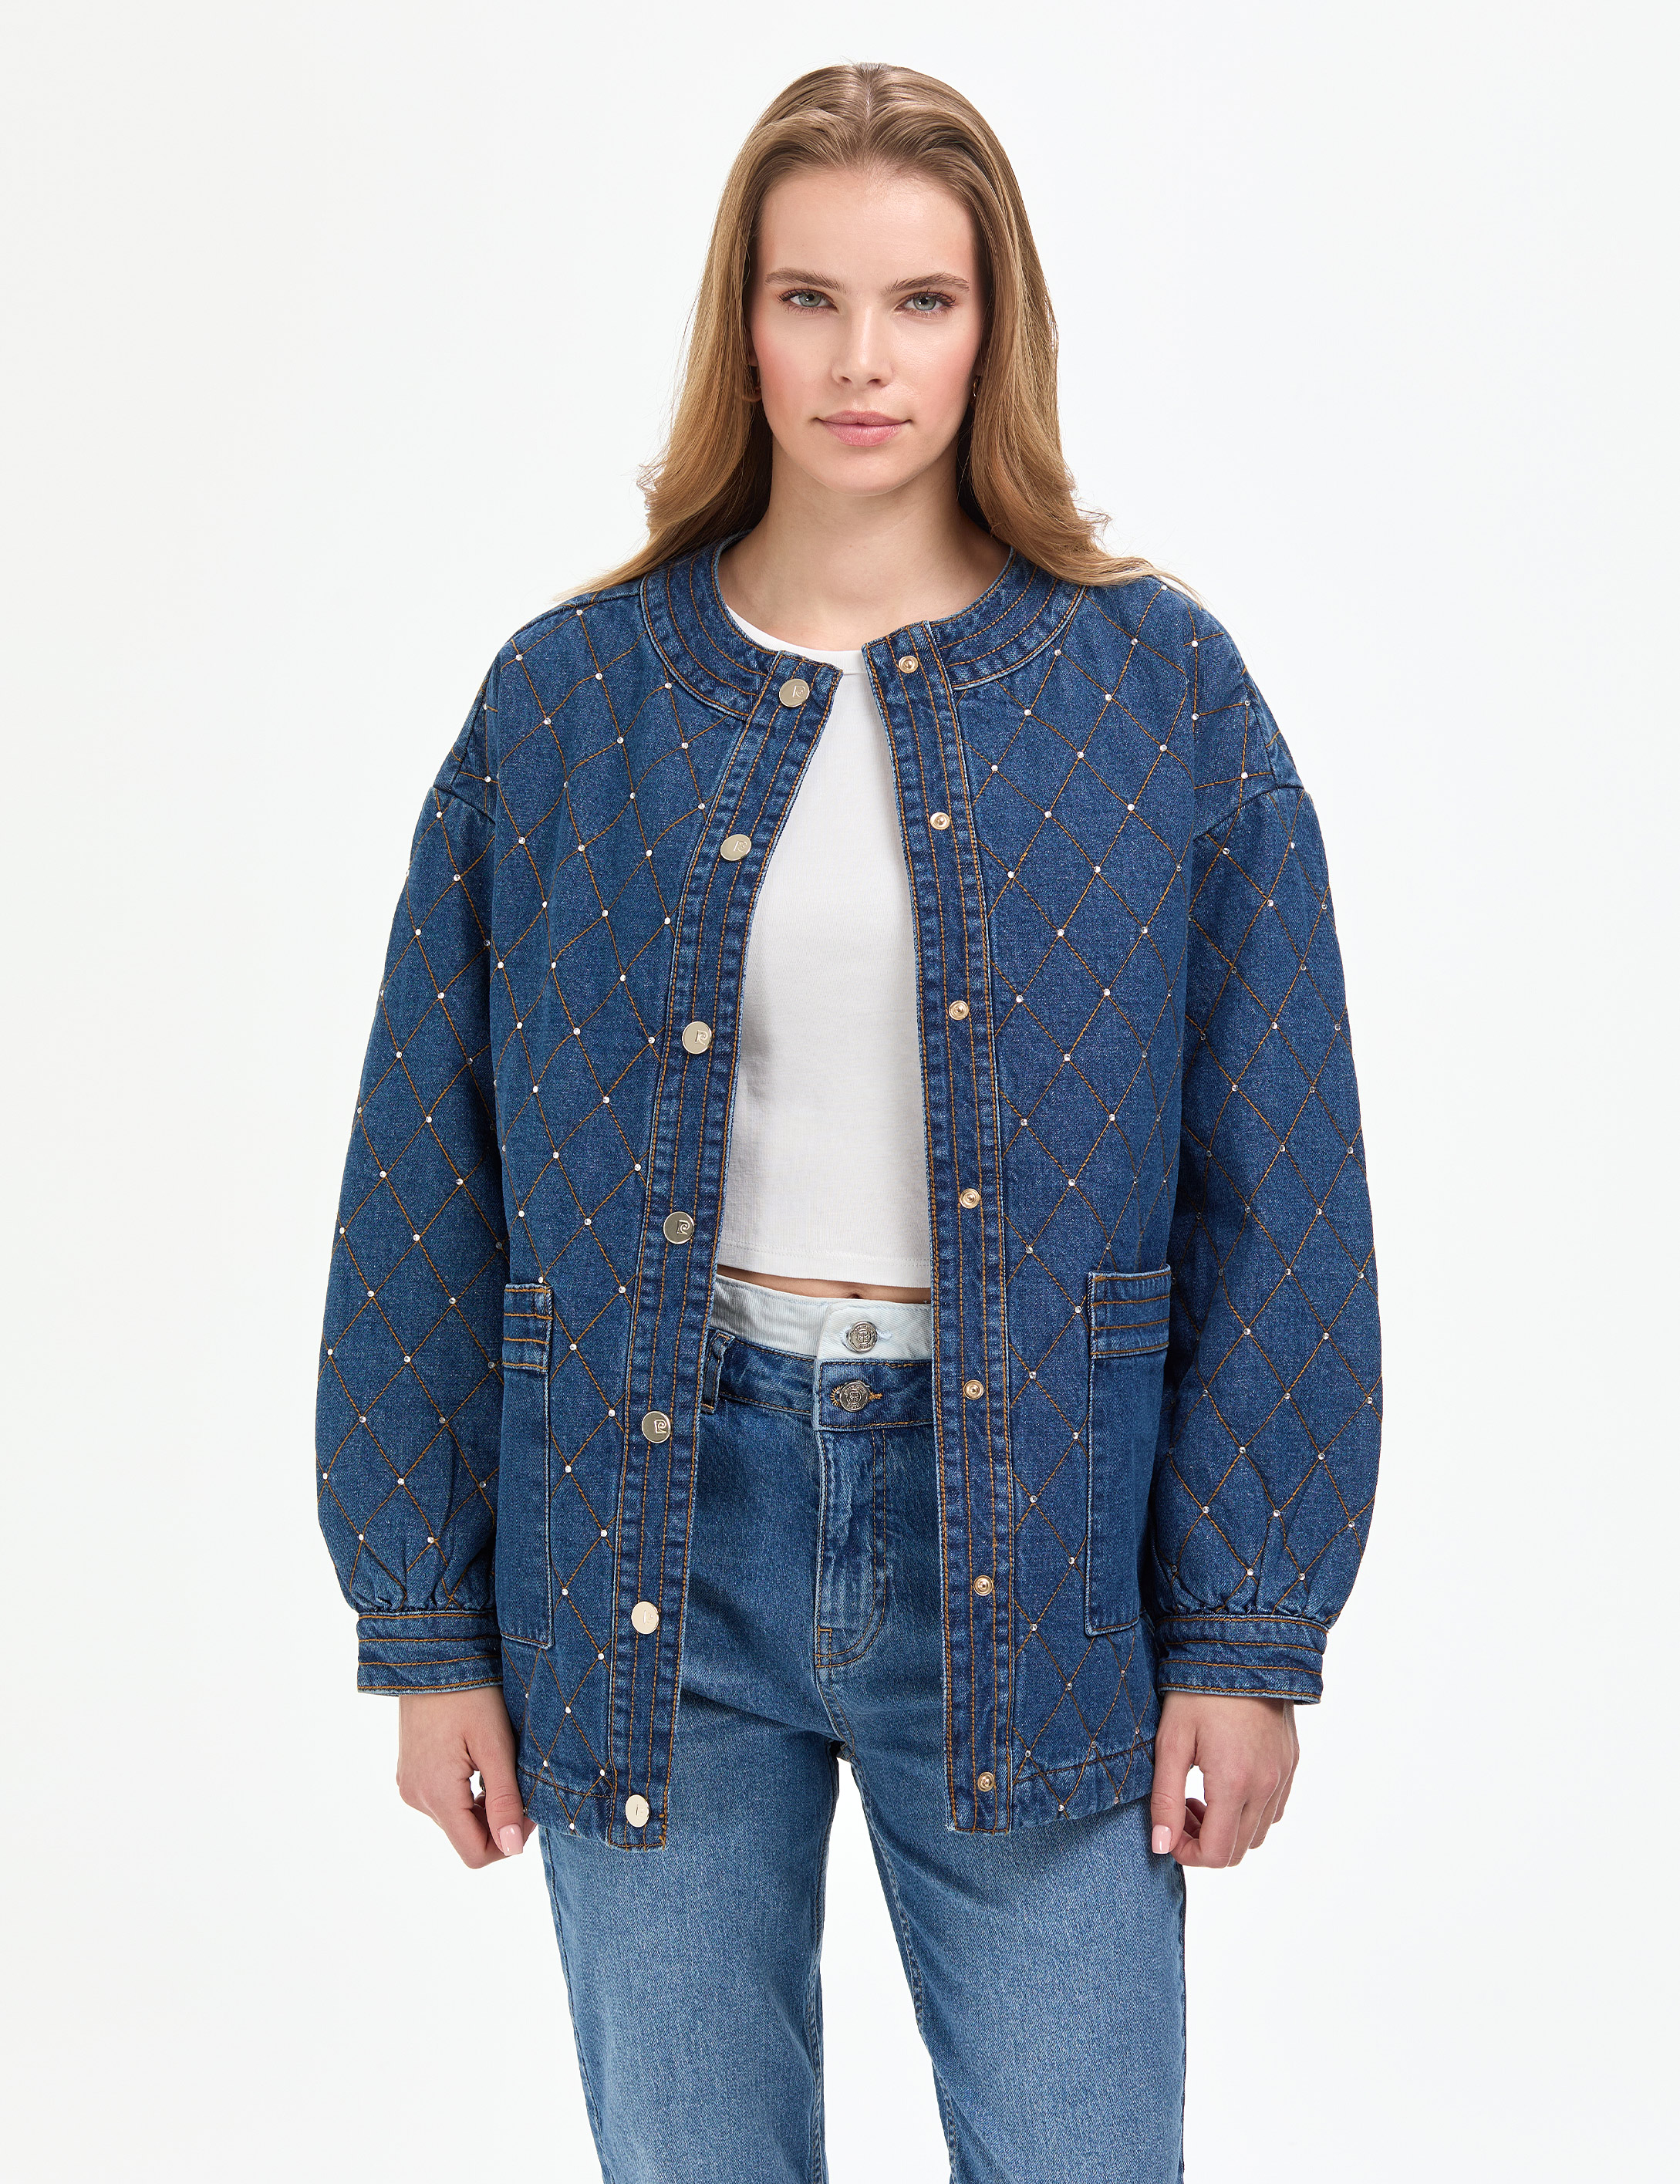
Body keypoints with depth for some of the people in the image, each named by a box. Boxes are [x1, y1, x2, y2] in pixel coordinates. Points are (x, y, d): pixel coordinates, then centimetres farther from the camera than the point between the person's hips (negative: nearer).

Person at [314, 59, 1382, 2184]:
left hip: (1028, 1526, 0)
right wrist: (426, 1620, 2)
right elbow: (428, 1182, 3)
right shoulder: (567, 695, 1)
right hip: (656, 1525, 1)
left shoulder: (1159, 689, 0)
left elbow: (1277, 1187, 0)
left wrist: (1249, 1629, -3)